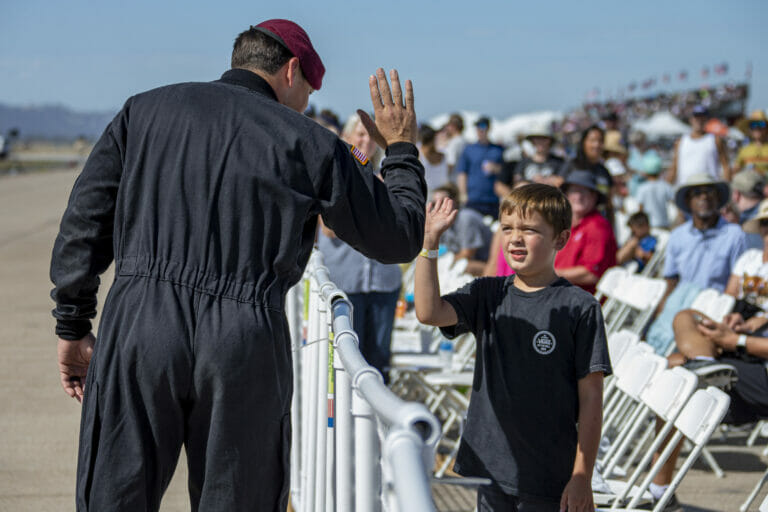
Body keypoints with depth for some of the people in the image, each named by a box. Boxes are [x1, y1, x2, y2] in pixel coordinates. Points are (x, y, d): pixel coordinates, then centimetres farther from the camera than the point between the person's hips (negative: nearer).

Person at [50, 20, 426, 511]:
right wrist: (401, 149, 28)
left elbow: (84, 218, 9)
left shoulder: (146, 109, 15)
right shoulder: (309, 142, 9)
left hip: (139, 324, 1)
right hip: (247, 342, -1)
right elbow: (399, 239, 13)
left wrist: (73, 325, 15)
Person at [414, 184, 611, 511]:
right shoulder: (487, 295, 7)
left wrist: (582, 477, -9)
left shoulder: (579, 308, -8)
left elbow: (591, 396, -8)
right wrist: (429, 242, -12)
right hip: (491, 470, 5)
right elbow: (429, 312, -8)